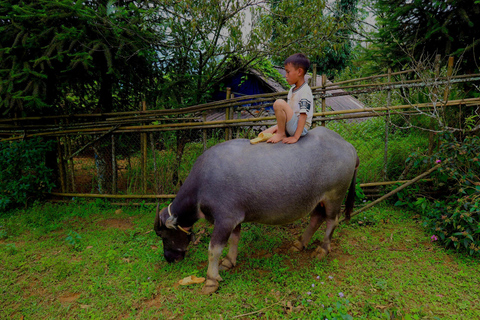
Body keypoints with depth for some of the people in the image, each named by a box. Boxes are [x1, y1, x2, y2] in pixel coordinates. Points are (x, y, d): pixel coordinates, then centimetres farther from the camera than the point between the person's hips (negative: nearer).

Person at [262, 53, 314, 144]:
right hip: (289, 126, 8)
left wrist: (295, 137, -28)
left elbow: (303, 116, -24)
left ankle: (281, 134, -13)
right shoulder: (292, 89, 13)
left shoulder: (305, 92, -17)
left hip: (300, 128, -8)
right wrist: (279, 126, 11)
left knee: (279, 103, -27)